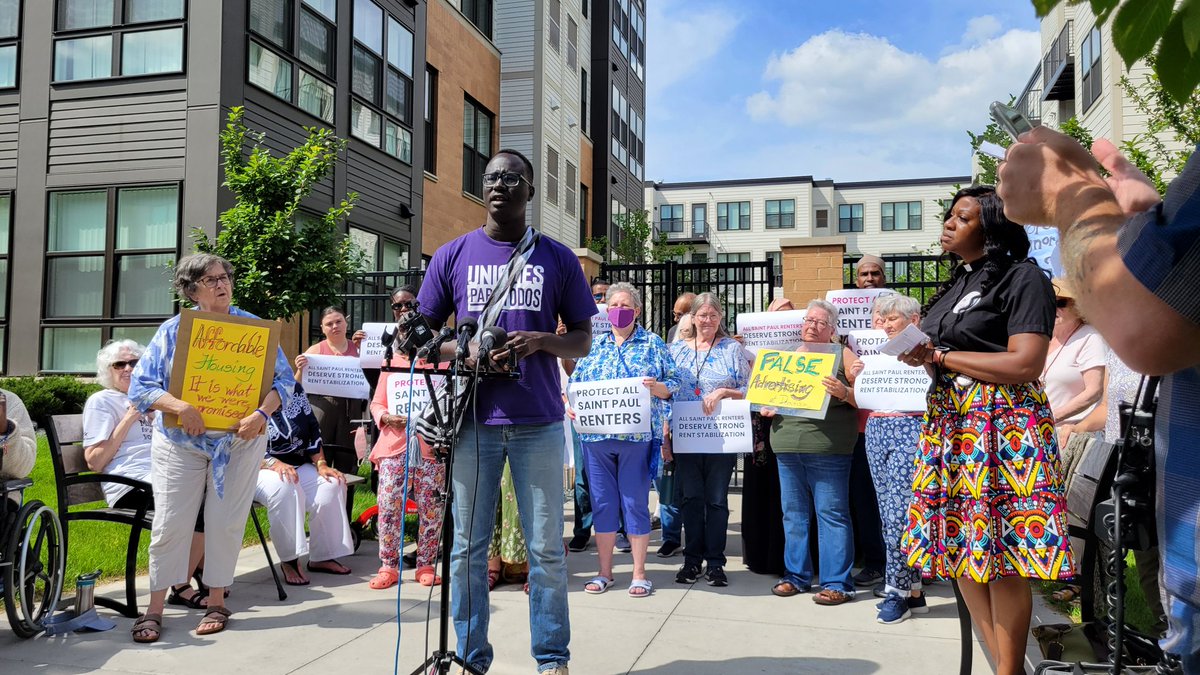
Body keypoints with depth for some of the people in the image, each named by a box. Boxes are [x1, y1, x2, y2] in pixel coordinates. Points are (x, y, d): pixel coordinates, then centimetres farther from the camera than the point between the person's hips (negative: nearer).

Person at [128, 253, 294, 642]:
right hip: (180, 443, 0)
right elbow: (140, 386, -6)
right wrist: (179, 407, -24)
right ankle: (155, 609, 15)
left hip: (239, 442, 0)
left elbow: (283, 379, -3)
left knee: (226, 523, 5)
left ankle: (217, 602, 20)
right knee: (170, 524, 2)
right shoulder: (173, 330, -2)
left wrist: (261, 413, -20)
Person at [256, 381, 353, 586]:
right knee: (284, 486, -38)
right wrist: (273, 463, -29)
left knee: (332, 484, -19)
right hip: (258, 468, -6)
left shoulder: (295, 389, 7)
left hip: (296, 466, 6)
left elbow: (312, 429, 9)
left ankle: (321, 557, -8)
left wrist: (321, 465, -2)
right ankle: (289, 560, -25)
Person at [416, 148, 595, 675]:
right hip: (473, 419, 1)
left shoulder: (557, 258, 7)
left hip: (539, 421, -1)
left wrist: (540, 341, -13)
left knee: (546, 548, 4)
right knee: (468, 547, 7)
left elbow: (582, 340, 9)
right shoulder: (453, 255, 9)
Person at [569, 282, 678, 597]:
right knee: (602, 501, 7)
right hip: (595, 434, 3)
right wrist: (571, 405, -5)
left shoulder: (653, 344, 6)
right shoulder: (593, 345, 14)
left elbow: (673, 385, 3)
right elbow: (575, 385, 14)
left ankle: (639, 573, 13)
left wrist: (656, 387, -17)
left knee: (635, 501, 1)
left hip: (637, 435, -3)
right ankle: (604, 571, 19)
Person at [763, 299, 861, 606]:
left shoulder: (842, 354, 5)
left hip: (827, 446, -5)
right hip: (787, 444, 5)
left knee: (831, 514, -3)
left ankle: (837, 583, 4)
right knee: (793, 513, 10)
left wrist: (845, 392, -20)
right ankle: (796, 575, 20)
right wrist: (765, 406, 2)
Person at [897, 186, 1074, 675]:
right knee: (958, 546, 8)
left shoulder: (1023, 278, -5)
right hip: (948, 423, 8)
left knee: (1001, 557, -4)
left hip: (1001, 424, -8)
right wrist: (912, 350, -1)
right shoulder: (957, 283, 18)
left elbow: (1025, 365, -16)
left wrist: (938, 355, -12)